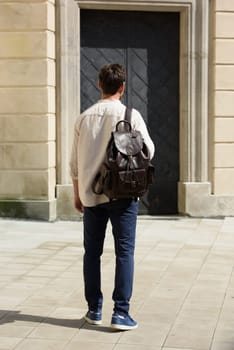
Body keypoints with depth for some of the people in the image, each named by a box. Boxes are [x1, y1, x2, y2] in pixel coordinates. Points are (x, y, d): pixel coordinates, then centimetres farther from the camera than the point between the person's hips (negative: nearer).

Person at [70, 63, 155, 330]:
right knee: (124, 252, 2)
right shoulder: (131, 116, -6)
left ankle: (94, 310, 18)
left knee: (92, 252, 13)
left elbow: (75, 162, 6)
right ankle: (121, 313, -1)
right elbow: (148, 151, -3)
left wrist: (77, 194, 16)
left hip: (90, 194, 3)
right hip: (122, 193, -3)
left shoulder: (84, 118, 3)